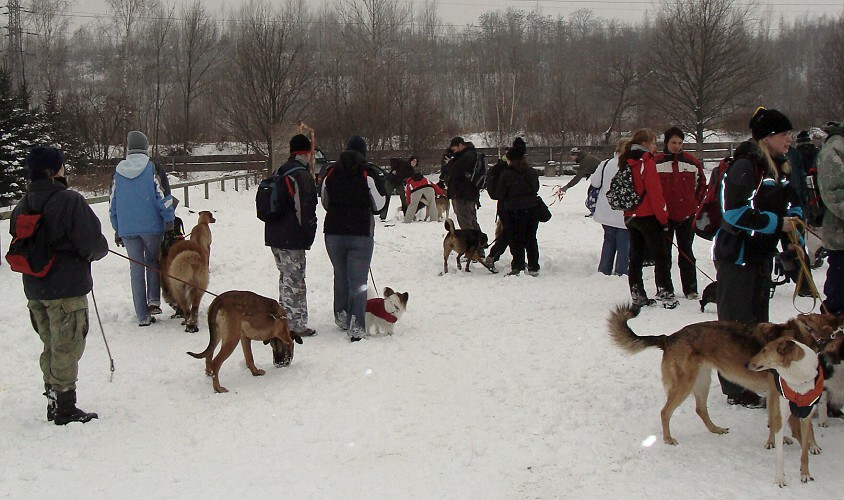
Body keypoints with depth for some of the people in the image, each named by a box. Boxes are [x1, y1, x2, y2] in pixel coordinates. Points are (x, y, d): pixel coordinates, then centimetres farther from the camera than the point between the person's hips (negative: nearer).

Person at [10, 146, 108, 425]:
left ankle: (54, 403, 26)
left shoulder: (22, 207, 7)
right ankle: (65, 408, 8)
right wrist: (100, 250, 2)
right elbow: (92, 244, -20)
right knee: (66, 349, 2)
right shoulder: (69, 201, -17)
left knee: (51, 348, 18)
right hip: (67, 289, -7)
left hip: (34, 289, 7)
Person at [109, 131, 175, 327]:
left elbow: (113, 204, 11)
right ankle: (153, 300, 3)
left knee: (136, 269, 7)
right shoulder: (153, 169, -7)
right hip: (152, 227, -2)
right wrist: (169, 226, -1)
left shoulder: (118, 172, 5)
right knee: (153, 262, 18)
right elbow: (164, 200, -8)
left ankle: (143, 316, 7)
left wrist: (117, 230, 19)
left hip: (127, 229, 2)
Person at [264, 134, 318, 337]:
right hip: (292, 240, -9)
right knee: (295, 281, -4)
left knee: (286, 278, 18)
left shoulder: (279, 173, 15)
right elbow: (306, 210, -18)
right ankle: (296, 325, -1)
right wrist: (309, 235, -5)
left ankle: (285, 321, 24)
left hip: (274, 236, 9)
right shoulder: (302, 176, -14)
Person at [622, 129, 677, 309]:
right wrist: (663, 217, -10)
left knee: (635, 257, 11)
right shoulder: (646, 162, -13)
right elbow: (655, 192, -16)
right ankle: (665, 294, -4)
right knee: (661, 256, -1)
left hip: (630, 217, 8)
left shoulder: (626, 163, 11)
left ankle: (637, 295, 12)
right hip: (648, 216, -8)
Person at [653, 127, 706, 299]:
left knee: (686, 252, 8)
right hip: (663, 215, -2)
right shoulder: (655, 163, -4)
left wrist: (696, 202, 6)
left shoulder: (692, 162, 4)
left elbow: (701, 183, 14)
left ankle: (690, 289, 13)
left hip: (687, 214, 2)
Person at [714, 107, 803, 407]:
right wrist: (777, 223, -22)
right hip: (736, 255, -9)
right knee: (737, 322, -2)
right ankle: (736, 391, 5)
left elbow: (791, 205, 17)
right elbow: (736, 212, -25)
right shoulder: (745, 166, -17)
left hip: (762, 254, 9)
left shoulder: (778, 169, 11)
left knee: (758, 320, 16)